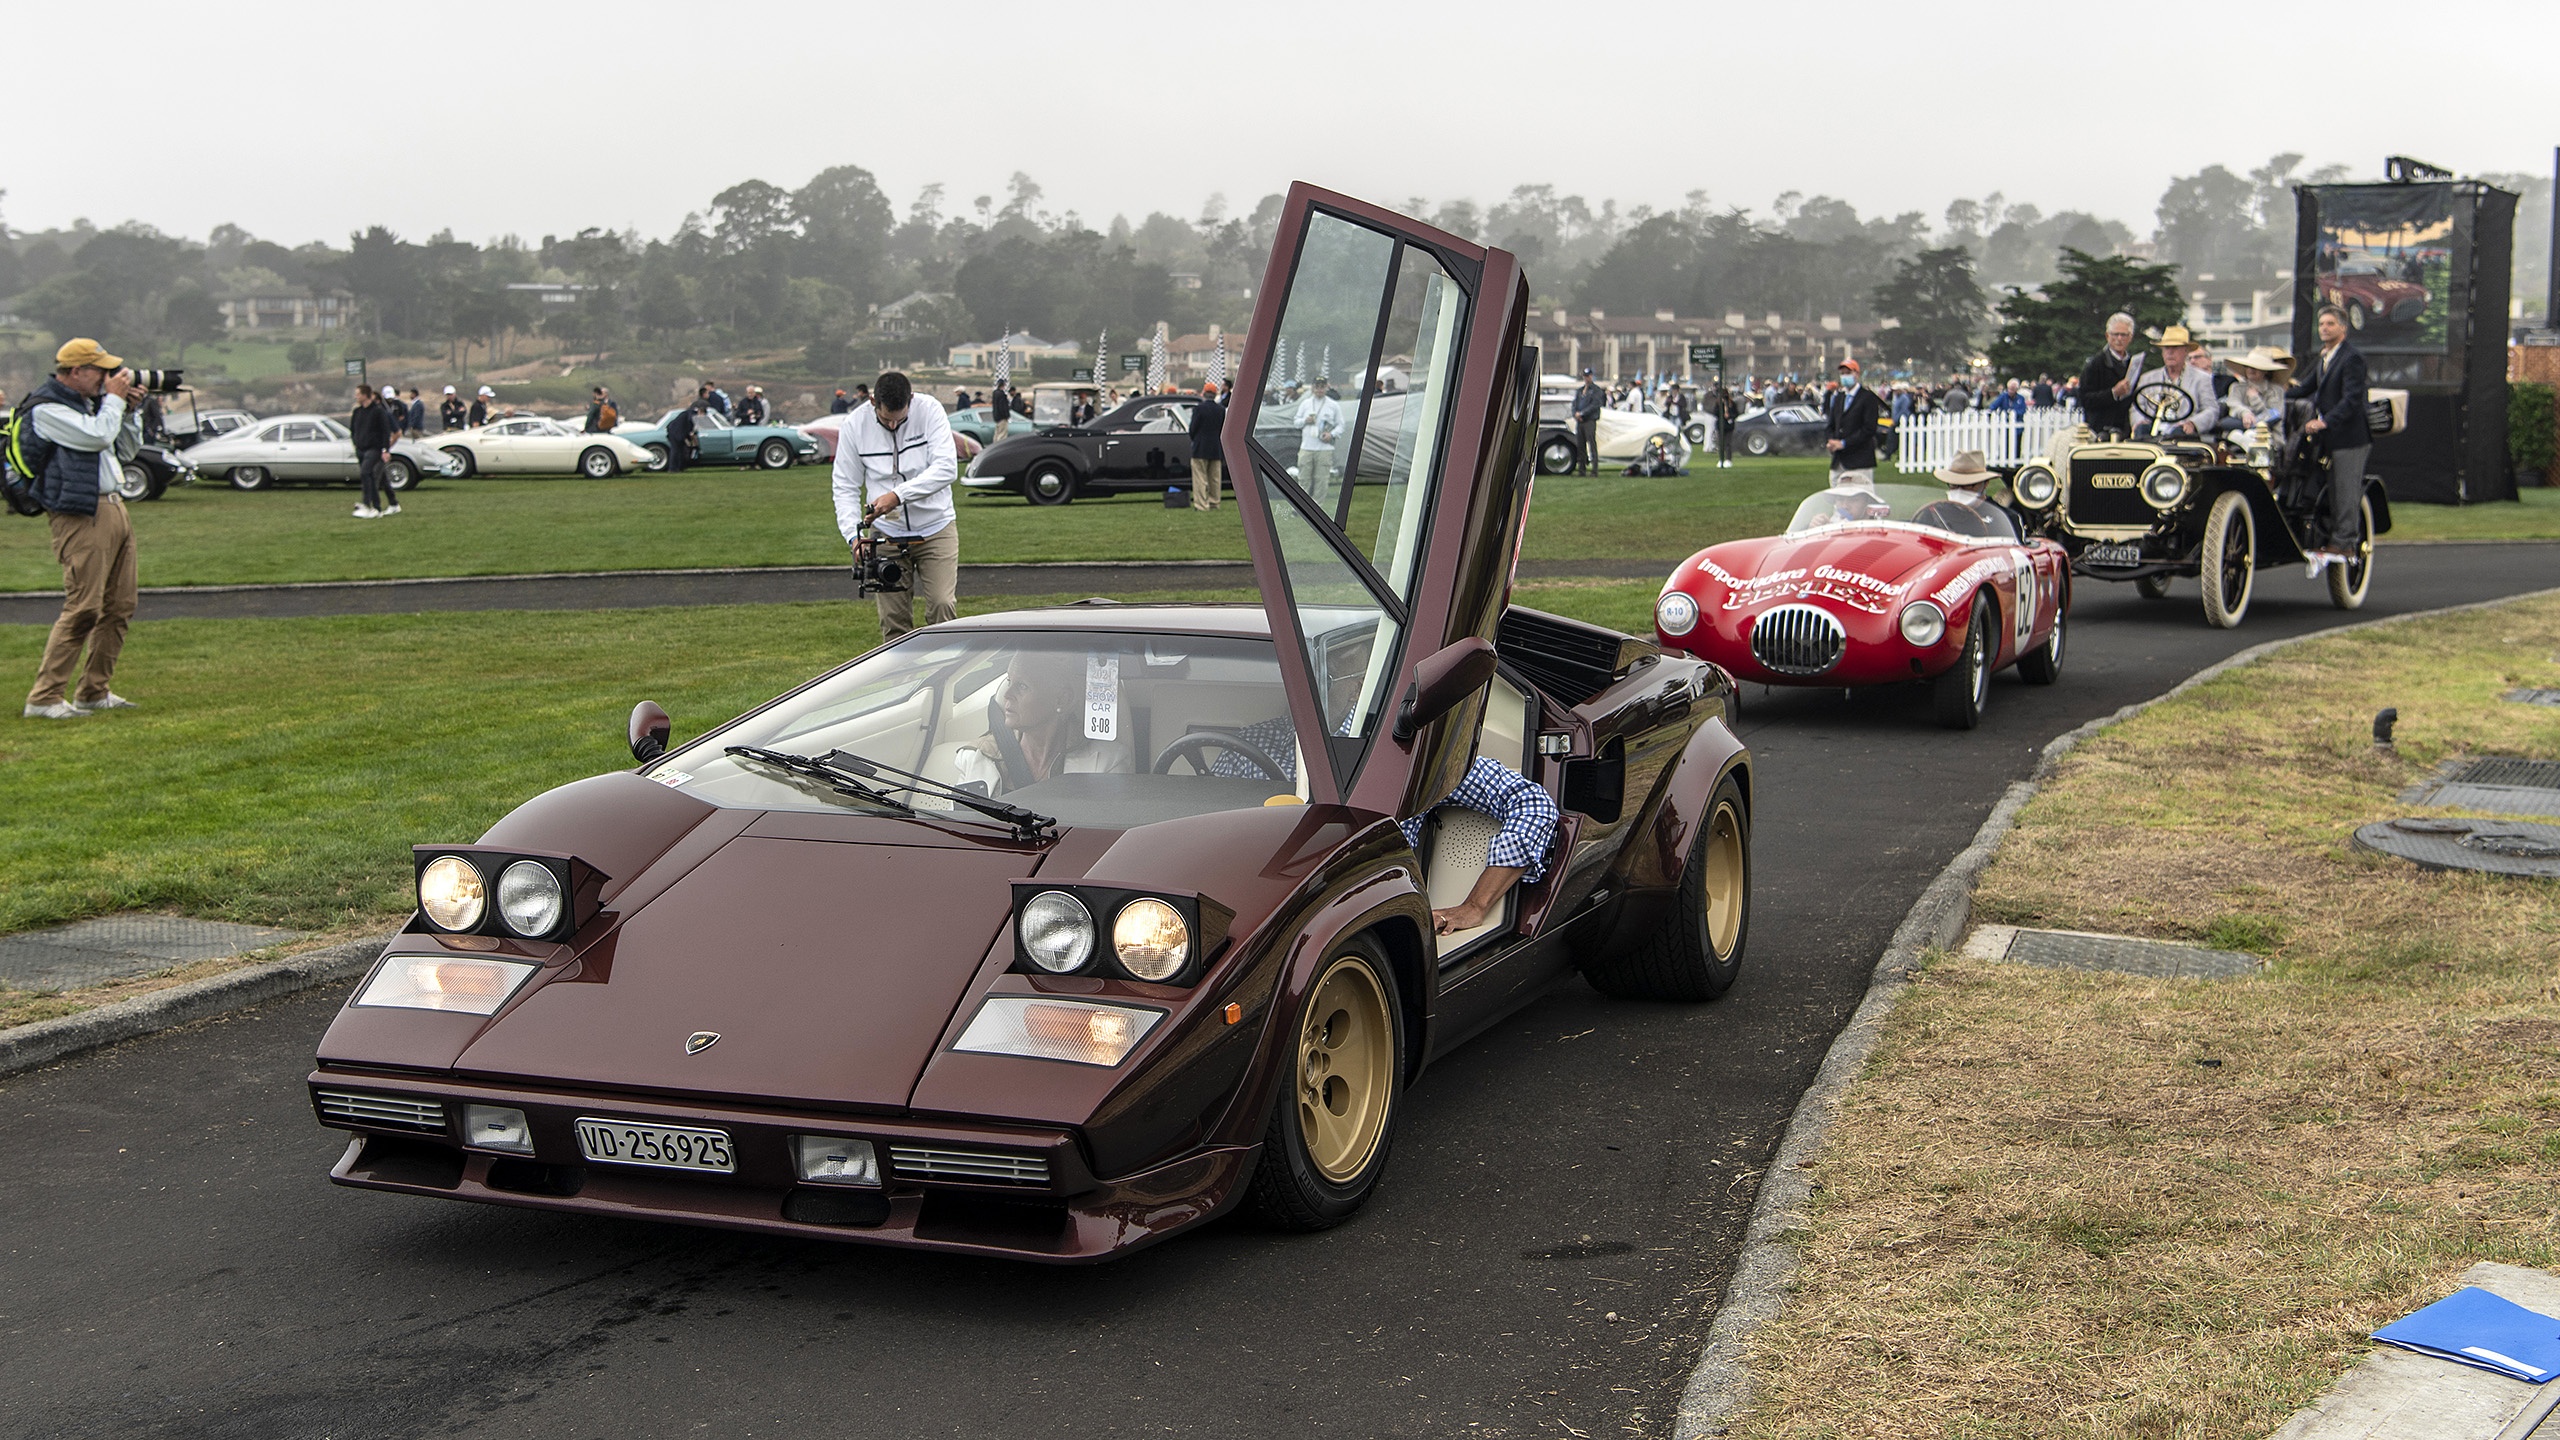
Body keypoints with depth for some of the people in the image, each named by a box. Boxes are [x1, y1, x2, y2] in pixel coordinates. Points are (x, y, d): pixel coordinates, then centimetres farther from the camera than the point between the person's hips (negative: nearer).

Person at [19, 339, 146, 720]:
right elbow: (98, 436, -21)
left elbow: (127, 451, 23)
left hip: (113, 509, 10)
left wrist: (131, 410, 9)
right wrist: (114, 398, -7)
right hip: (80, 517, -10)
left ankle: (93, 691, 17)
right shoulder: (46, 408, -10)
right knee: (83, 609, -13)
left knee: (120, 606, 10)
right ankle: (43, 698, -9)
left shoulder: (88, 402, 19)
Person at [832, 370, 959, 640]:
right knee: (892, 617, -1)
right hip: (887, 533, 1)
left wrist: (897, 495, -31)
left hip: (935, 528, -1)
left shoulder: (930, 410, -11)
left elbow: (946, 468, -21)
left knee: (942, 605, -14)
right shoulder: (855, 425, -6)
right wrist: (854, 535, -15)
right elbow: (845, 487, 1)